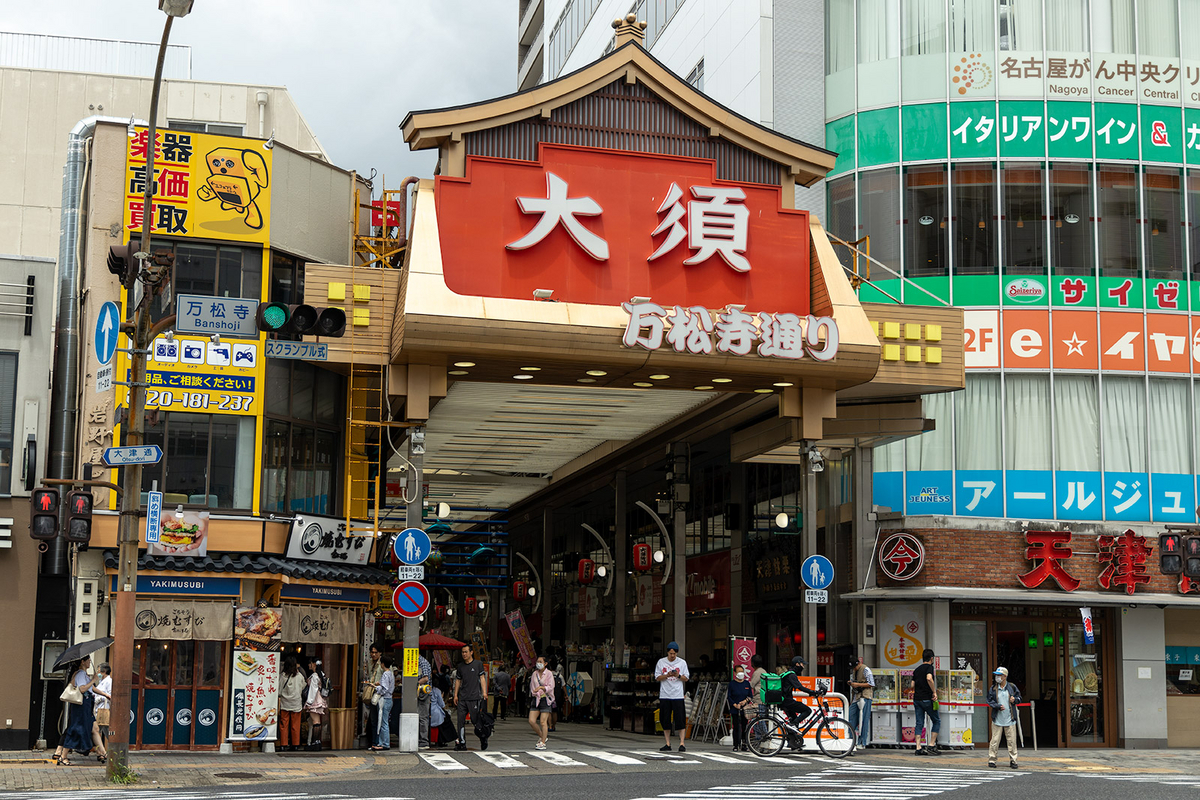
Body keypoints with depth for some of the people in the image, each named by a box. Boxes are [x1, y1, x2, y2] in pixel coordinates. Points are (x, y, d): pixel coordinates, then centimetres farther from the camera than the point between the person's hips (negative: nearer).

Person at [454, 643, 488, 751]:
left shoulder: (478, 663, 4)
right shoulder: (460, 665, 15)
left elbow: (482, 678, 1)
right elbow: (458, 680, 19)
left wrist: (484, 692, -8)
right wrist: (455, 695, 12)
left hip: (474, 697, -4)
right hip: (462, 698, 4)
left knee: (476, 720, -2)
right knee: (461, 720, -2)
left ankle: (483, 738, 19)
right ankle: (462, 743, 2)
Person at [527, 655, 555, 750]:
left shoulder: (549, 674, -3)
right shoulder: (534, 674, 12)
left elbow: (550, 687, -11)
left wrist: (541, 687, -24)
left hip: (545, 699, -5)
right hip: (535, 699, 5)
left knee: (543, 722, -9)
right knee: (531, 721, -4)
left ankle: (543, 743, -2)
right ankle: (542, 736, 19)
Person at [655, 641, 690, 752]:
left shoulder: (682, 662, 5)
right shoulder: (661, 662, 7)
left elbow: (686, 678, 7)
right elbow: (657, 678, 6)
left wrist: (678, 675, -12)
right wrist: (667, 675, -11)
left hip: (678, 696, -1)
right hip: (664, 695, 1)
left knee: (680, 720, -8)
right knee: (665, 720, 3)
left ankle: (682, 744, -7)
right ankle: (668, 744, 12)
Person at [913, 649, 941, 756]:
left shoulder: (916, 670, 15)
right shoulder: (929, 667, -6)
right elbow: (929, 678, -25)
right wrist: (934, 692, -18)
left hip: (917, 699, 6)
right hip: (926, 699, -6)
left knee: (919, 723, 6)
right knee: (937, 721, 7)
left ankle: (918, 748, 0)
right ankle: (931, 745, 0)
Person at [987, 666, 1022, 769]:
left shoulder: (1012, 687, 4)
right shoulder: (993, 688, 3)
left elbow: (1019, 697, 13)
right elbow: (990, 700, 3)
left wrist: (1014, 699, -9)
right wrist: (998, 706, -13)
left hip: (1010, 719, 0)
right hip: (997, 719, 0)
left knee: (1012, 741, 1)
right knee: (995, 740, -1)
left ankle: (1013, 760, 10)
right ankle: (991, 759, 7)